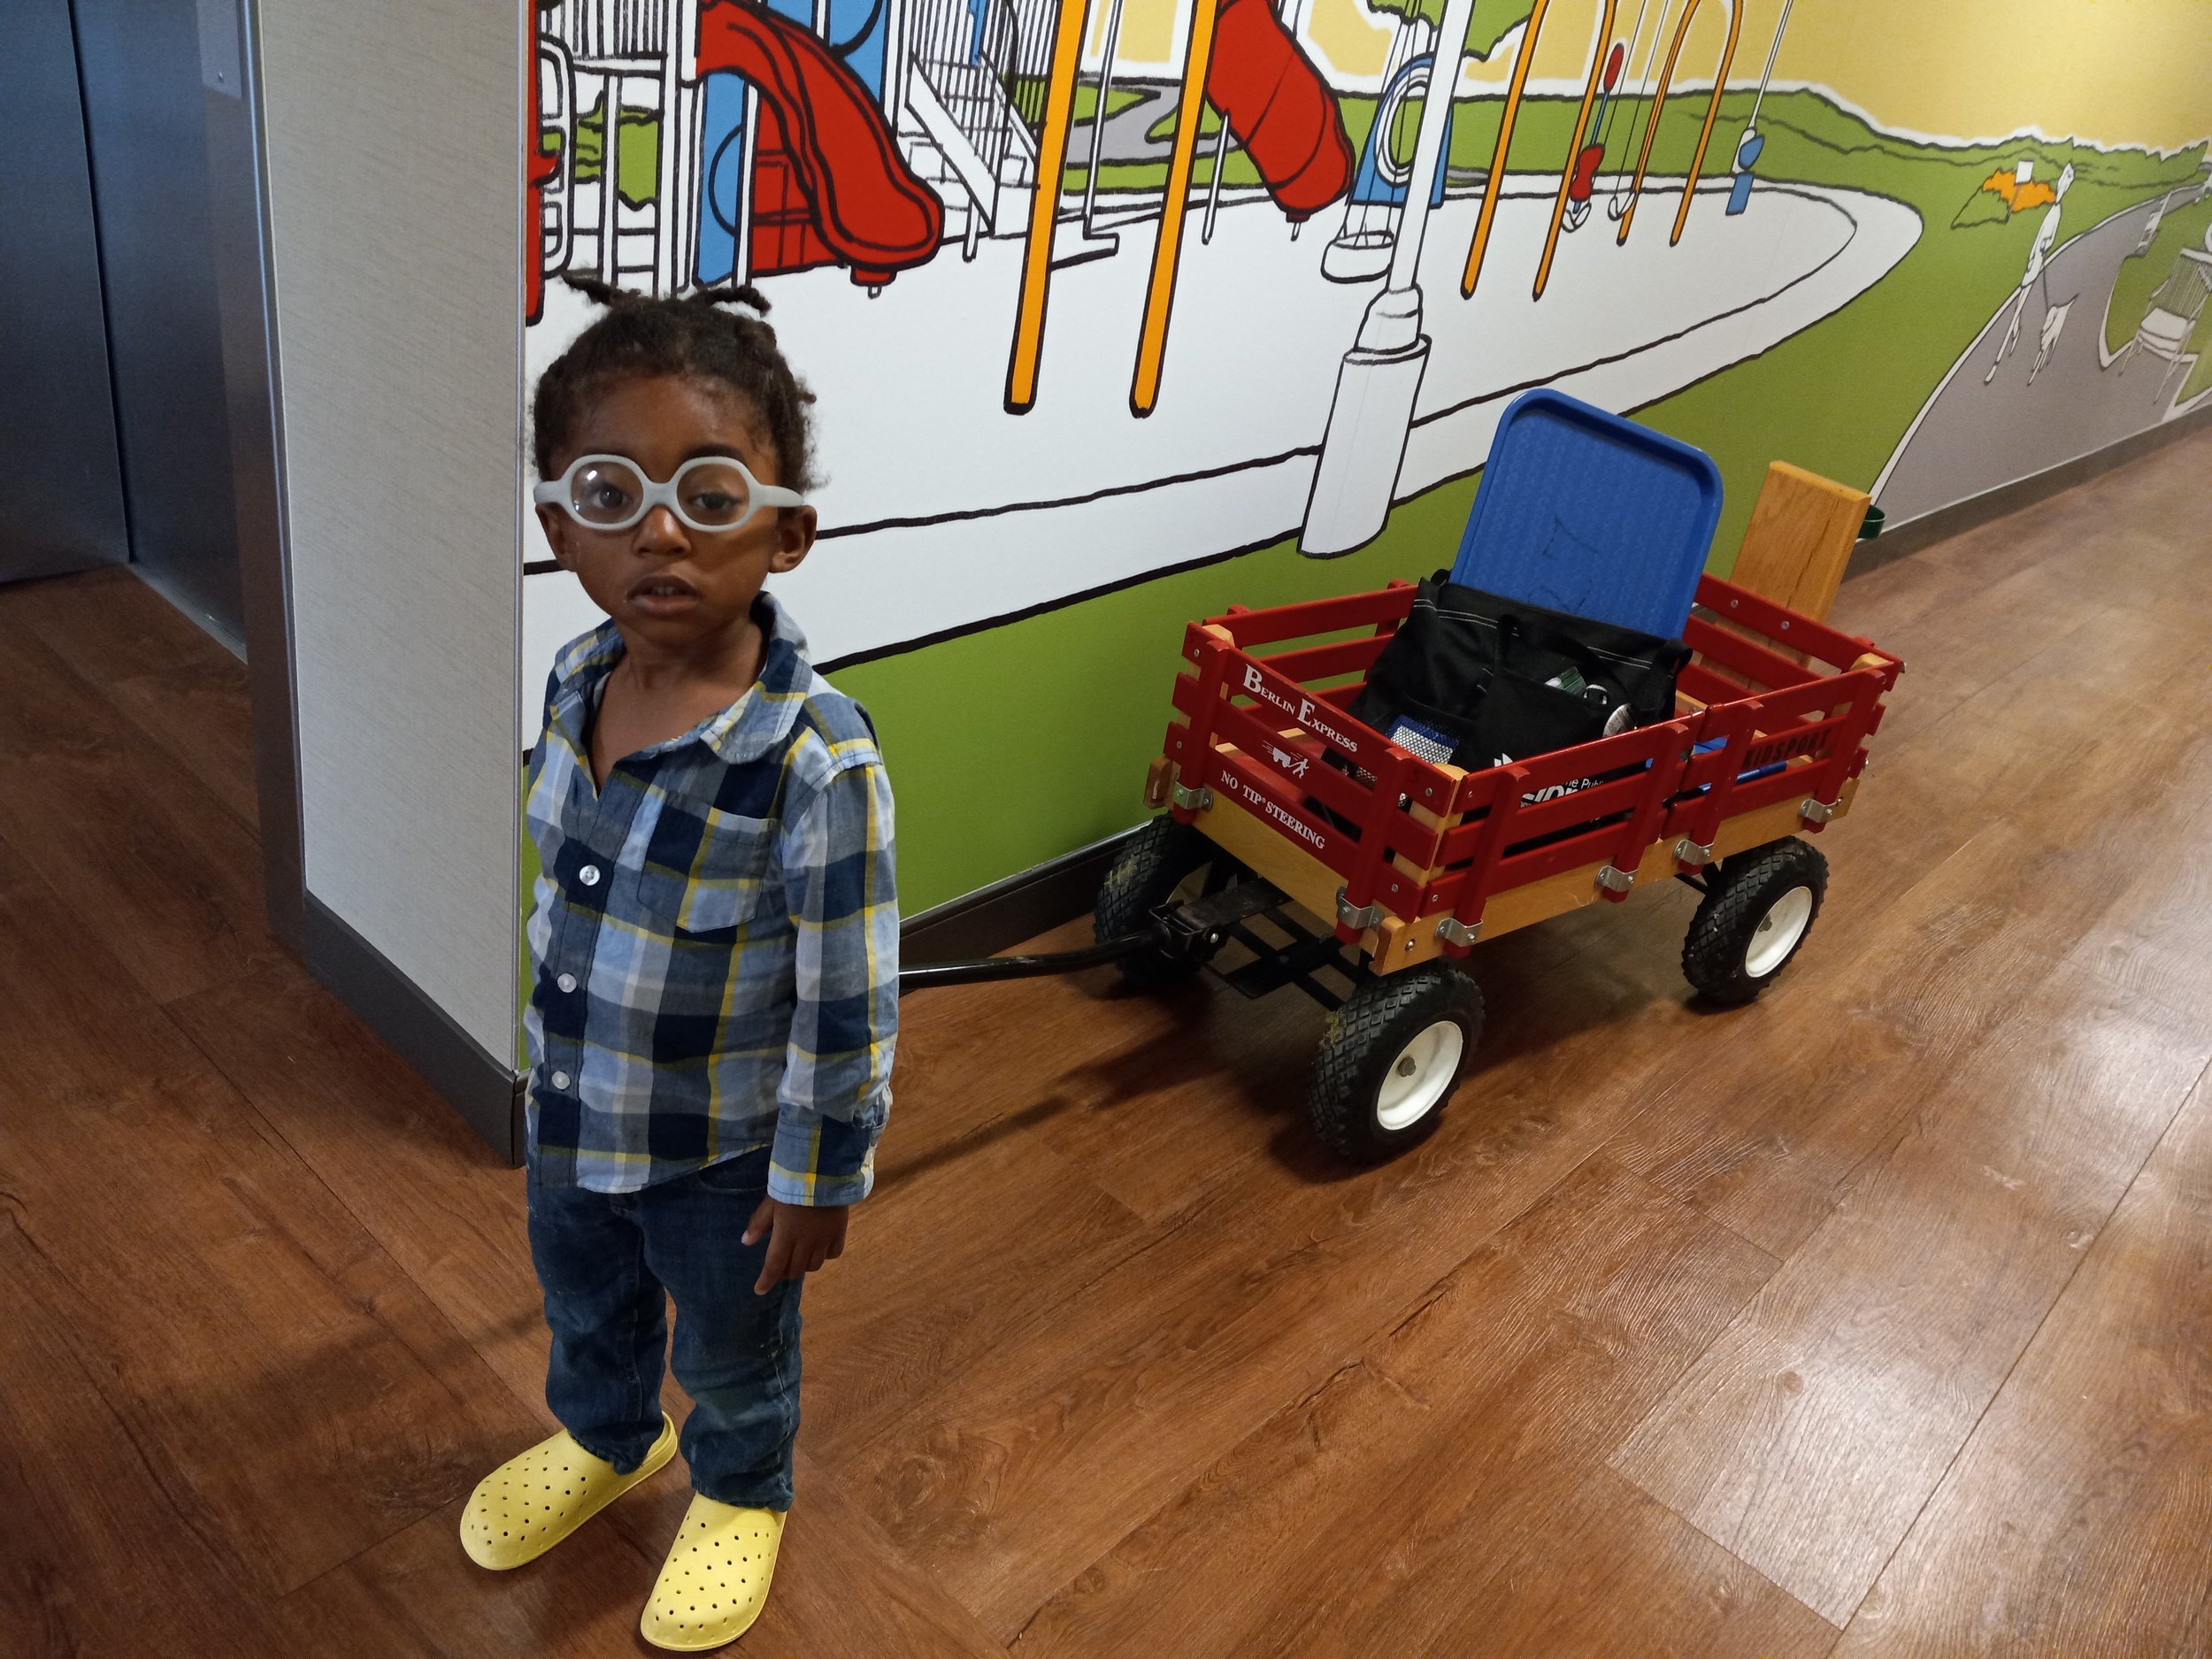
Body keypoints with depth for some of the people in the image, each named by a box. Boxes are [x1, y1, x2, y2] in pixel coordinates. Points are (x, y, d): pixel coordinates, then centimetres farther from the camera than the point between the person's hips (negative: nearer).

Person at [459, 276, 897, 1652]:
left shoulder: (820, 762, -33)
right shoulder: (571, 682, -11)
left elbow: (849, 1004, -24)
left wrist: (816, 1178, -15)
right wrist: (540, 1049, 15)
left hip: (721, 1152, -6)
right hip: (569, 1114, 6)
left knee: (732, 1346, 24)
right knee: (585, 1306, 33)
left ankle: (740, 1492, 56)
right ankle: (605, 1439, 65)